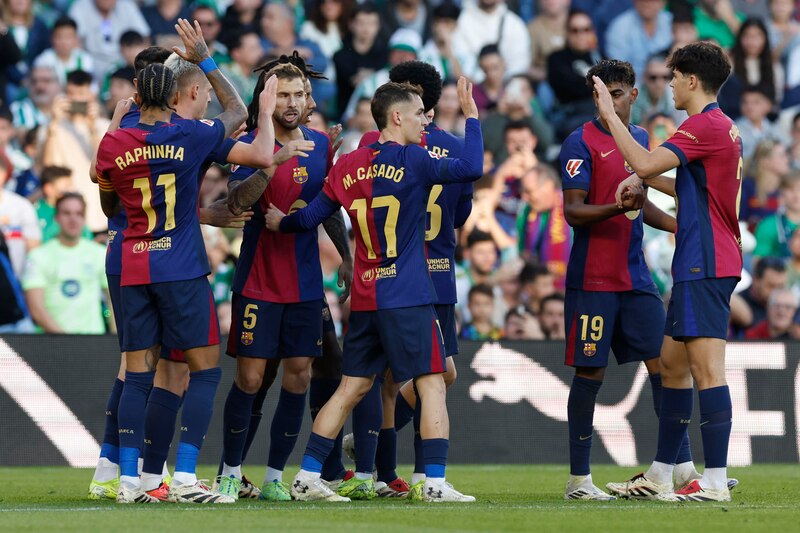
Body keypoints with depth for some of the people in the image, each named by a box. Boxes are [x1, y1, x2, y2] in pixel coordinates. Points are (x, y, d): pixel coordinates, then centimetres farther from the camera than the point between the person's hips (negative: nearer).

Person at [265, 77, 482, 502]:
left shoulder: (347, 165, 8)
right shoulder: (412, 160, -9)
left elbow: (311, 217, 13)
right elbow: (471, 168, -13)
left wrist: (280, 223, 34)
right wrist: (471, 116, -1)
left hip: (363, 299, 6)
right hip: (408, 297, -6)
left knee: (352, 387, 11)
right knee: (432, 383, -1)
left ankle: (307, 477, 9)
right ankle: (435, 483, -7)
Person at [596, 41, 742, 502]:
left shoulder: (706, 125, -13)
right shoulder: (723, 127, 19)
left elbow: (645, 164, -22)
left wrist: (610, 115, -13)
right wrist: (647, 181, 21)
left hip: (705, 264, -11)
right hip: (699, 265, 11)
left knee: (706, 366, -13)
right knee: (672, 363, 15)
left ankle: (716, 481, -16)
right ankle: (660, 477, 20)